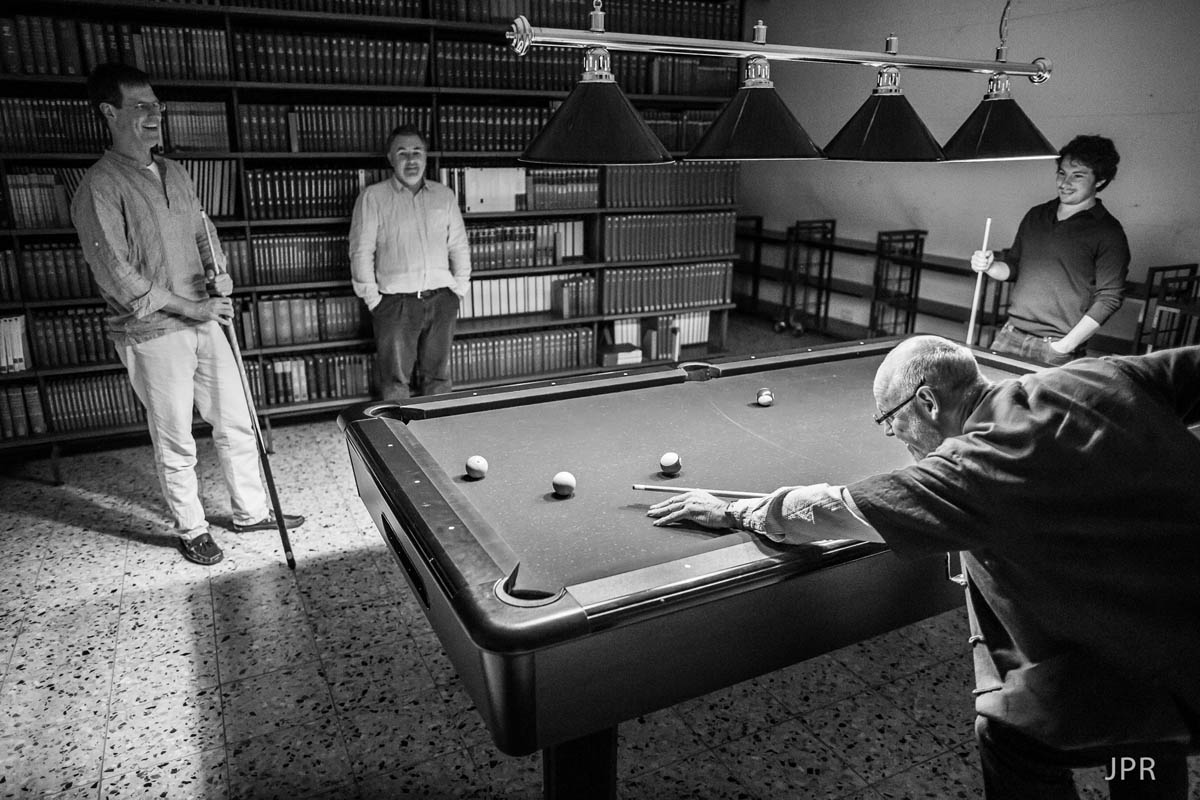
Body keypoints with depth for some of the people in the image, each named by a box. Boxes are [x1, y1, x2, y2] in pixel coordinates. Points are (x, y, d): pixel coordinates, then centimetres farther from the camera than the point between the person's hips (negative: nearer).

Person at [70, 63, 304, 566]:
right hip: (153, 336, -7)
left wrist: (220, 272, -1)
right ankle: (191, 529, 24)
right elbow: (115, 275, -16)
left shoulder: (174, 173, 11)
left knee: (236, 423, 12)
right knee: (176, 445, 6)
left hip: (205, 323, 7)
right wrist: (190, 307, -16)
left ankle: (251, 511, 27)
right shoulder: (99, 187, -12)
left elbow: (202, 232, 20)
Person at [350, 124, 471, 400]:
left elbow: (459, 247, 13)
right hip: (396, 302, -3)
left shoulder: (445, 195, 10)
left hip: (441, 300, 3)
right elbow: (361, 251, -2)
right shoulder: (373, 196, 0)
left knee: (439, 379, 9)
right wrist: (373, 299, -6)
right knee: (397, 384, 1)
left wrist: (459, 290, 5)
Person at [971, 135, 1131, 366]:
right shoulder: (1036, 215, 11)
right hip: (1011, 334, 5)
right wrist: (990, 266, -2)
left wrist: (1066, 345, -15)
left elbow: (1109, 298, -10)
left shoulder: (1108, 233, -6)